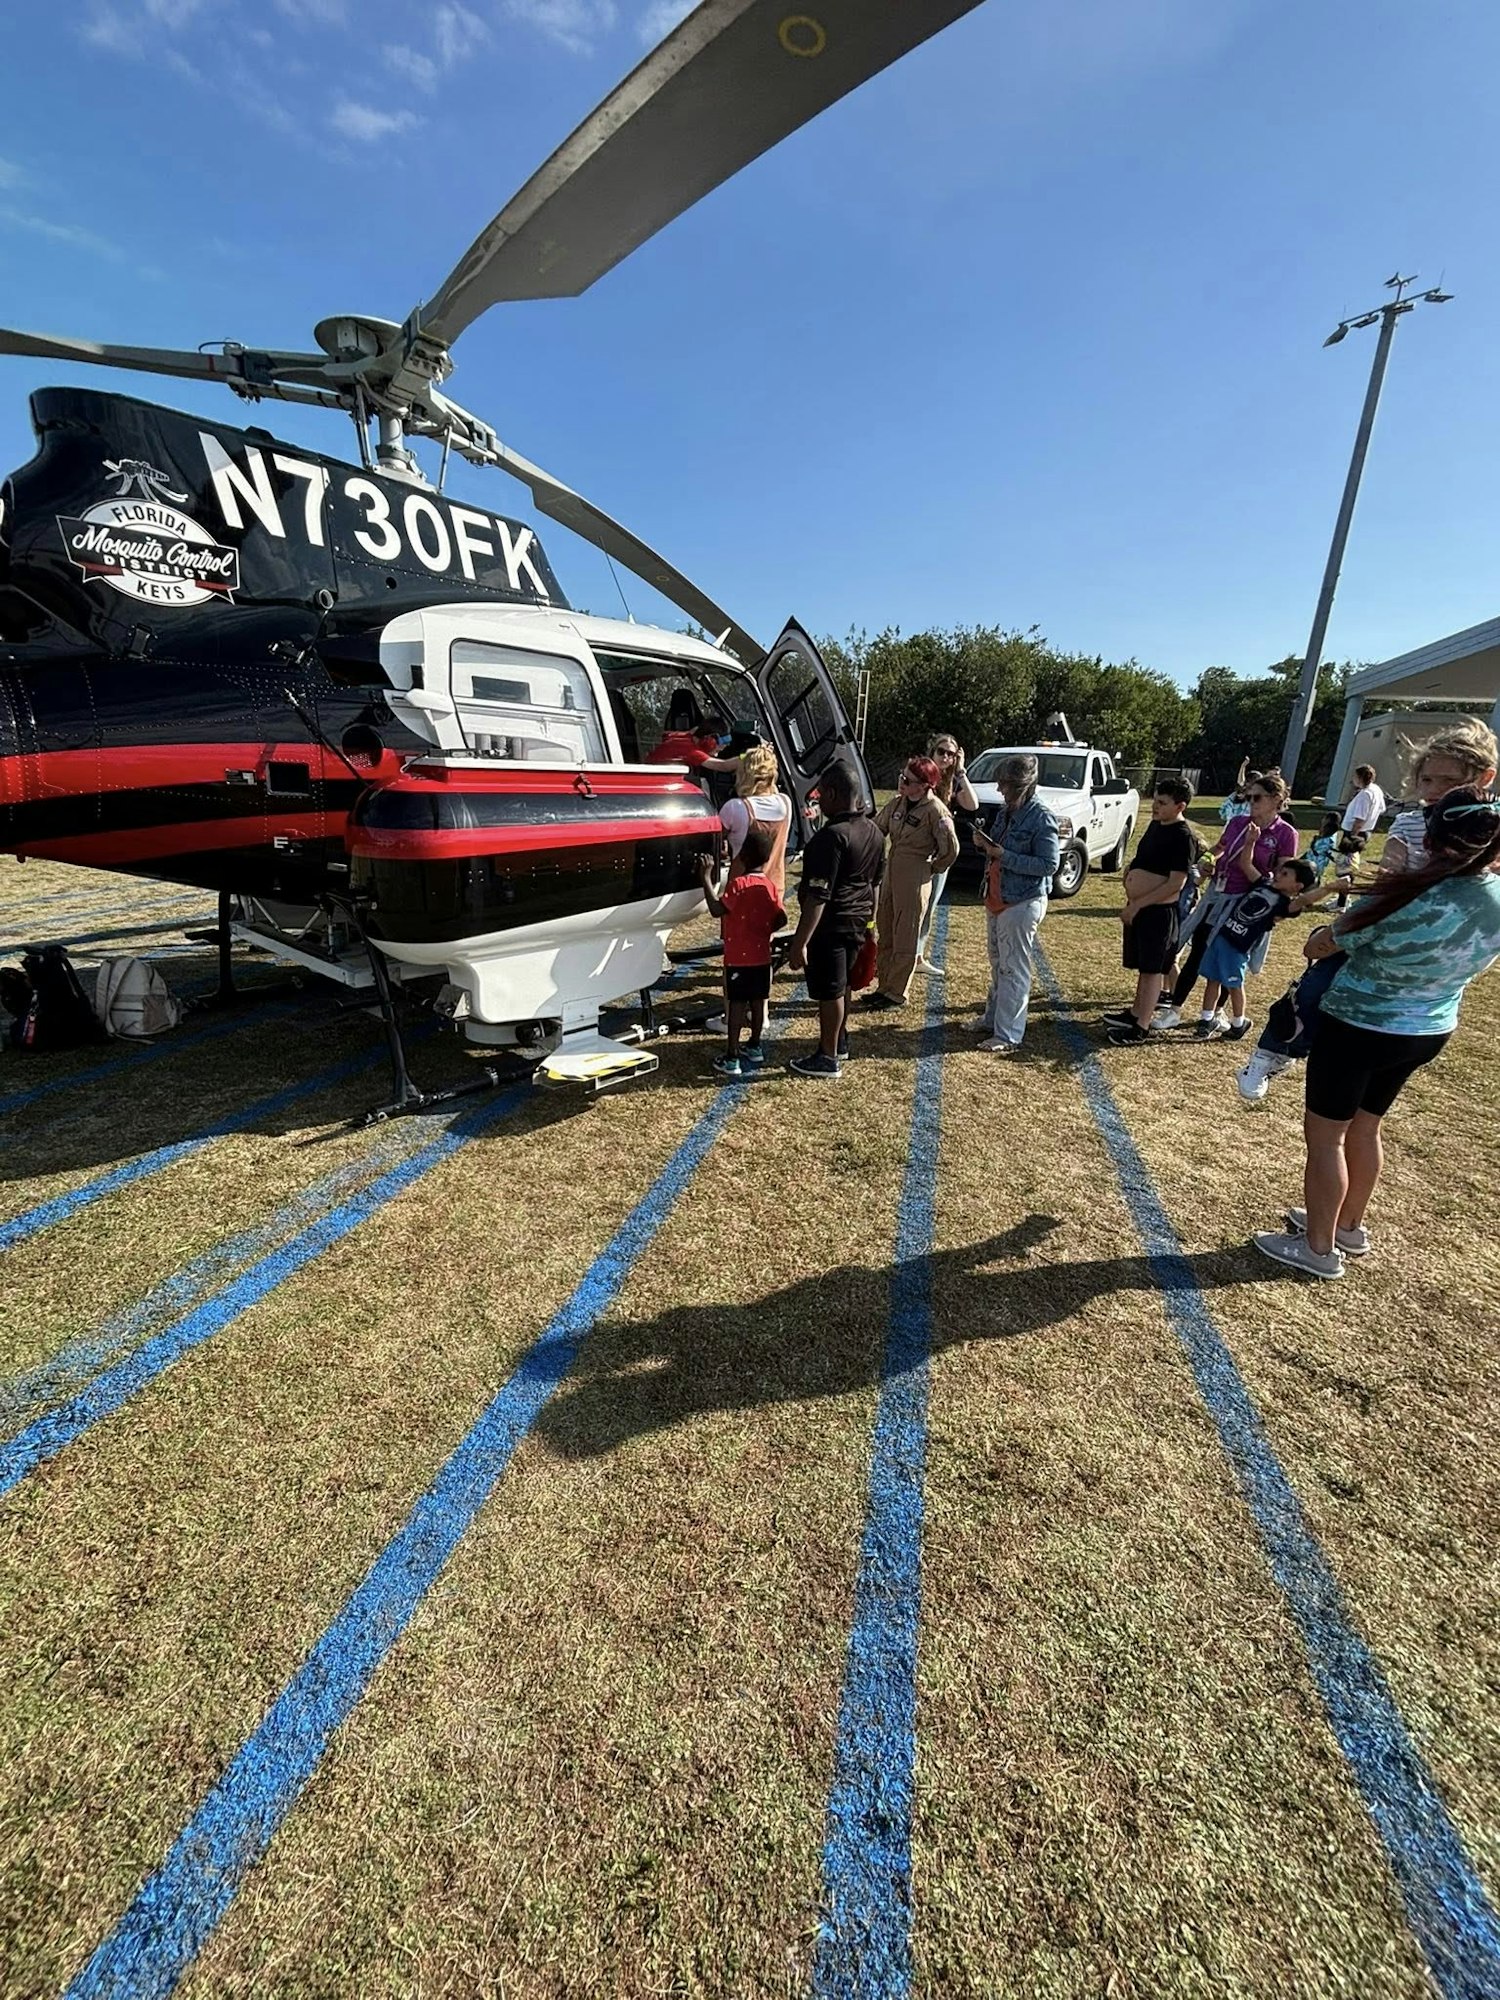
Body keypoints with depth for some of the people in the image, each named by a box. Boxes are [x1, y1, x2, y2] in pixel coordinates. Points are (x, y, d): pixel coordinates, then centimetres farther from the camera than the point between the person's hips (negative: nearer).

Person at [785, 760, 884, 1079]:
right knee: (842, 983, 22)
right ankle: (839, 1043, 38)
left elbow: (818, 896, -27)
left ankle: (827, 1059, 13)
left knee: (829, 990, 2)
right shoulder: (873, 831, 6)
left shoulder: (832, 835, -23)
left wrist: (800, 942, -25)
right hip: (857, 920, 9)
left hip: (830, 924, -9)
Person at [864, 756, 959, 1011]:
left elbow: (951, 848, -14)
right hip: (891, 873, 8)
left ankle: (897, 993, 14)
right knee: (884, 934, 14)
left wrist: (931, 868, -2)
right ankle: (884, 986, 26)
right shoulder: (898, 803, 4)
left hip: (914, 879, -8)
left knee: (904, 939, 2)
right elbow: (877, 828, 15)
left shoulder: (936, 811, -16)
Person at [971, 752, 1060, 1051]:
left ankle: (1008, 1035, 2)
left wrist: (1003, 855, -22)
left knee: (1014, 970, -4)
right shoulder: (1005, 811, 9)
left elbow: (1049, 864, -18)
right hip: (995, 899, 8)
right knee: (998, 966, 17)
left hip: (1022, 903, -8)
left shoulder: (1041, 818, -14)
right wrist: (984, 844, -3)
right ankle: (992, 1019, 30)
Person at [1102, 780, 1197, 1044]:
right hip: (1138, 908, 9)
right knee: (1143, 966, 19)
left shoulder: (1183, 836, -17)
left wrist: (1137, 905, -20)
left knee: (1153, 968, -1)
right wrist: (1131, 871, 3)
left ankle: (1142, 1027, 6)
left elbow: (1176, 884, -22)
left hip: (1159, 911, -9)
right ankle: (1136, 1012, 32)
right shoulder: (1156, 824, 10)